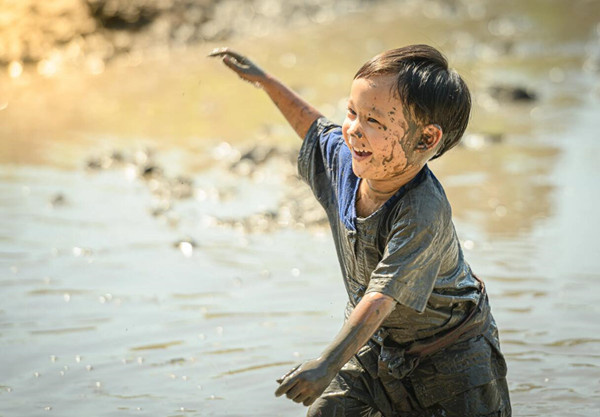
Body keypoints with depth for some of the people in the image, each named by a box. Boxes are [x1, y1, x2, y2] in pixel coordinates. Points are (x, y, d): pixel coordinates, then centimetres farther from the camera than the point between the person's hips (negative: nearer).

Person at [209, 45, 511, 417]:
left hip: (446, 352, -6)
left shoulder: (424, 212, -35)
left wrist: (328, 364, -47)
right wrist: (264, 80, 18)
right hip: (375, 344, 6)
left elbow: (382, 297, -40)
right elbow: (316, 129, 14)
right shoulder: (345, 158, -13)